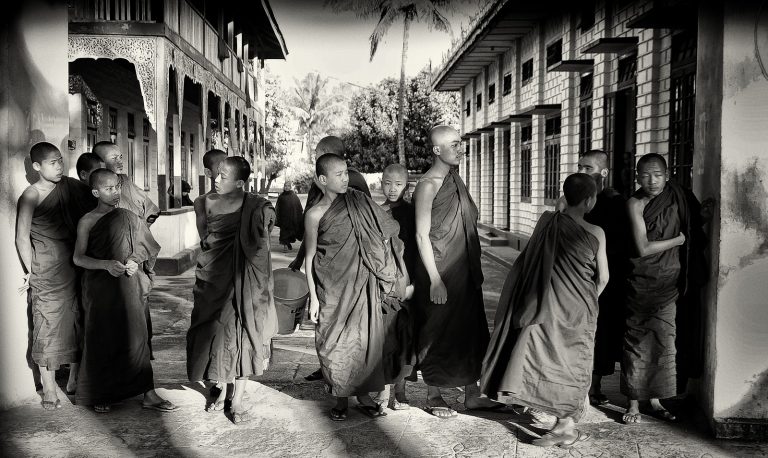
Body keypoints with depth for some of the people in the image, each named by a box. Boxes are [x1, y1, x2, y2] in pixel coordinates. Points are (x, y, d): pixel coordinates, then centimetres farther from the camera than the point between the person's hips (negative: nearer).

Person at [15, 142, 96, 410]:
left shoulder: (71, 186, 5)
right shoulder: (31, 197, -9)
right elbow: (22, 238, -6)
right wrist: (30, 271, -3)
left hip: (75, 266, 5)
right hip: (46, 272, -5)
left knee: (78, 321, 10)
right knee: (48, 325, -1)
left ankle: (74, 380, 25)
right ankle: (49, 389, 9)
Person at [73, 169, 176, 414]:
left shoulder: (128, 217, 7)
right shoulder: (87, 221, -3)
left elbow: (146, 249, 11)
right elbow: (78, 257, -5)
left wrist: (135, 261, -9)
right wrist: (106, 264, -20)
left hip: (130, 286, 3)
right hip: (101, 288, -3)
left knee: (137, 337, 3)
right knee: (103, 339, 4)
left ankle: (148, 393, 6)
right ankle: (100, 395, 21)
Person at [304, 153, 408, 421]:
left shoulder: (358, 201, 3)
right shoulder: (315, 215, -5)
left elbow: (389, 234, 8)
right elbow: (310, 257, -1)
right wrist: (313, 297, -4)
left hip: (362, 283, 3)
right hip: (332, 287, -2)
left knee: (365, 338, 5)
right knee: (336, 342, 4)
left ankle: (364, 396, 20)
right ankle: (341, 398, 20)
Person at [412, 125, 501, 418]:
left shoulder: (456, 180, 11)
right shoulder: (428, 185, -14)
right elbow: (422, 235, -17)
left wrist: (476, 269, 17)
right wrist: (435, 280, -20)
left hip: (466, 273, 8)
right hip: (441, 274, -8)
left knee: (471, 330, 12)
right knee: (438, 335, 4)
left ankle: (472, 394, 25)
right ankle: (433, 396, 20)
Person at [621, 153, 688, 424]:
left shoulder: (675, 196, 4)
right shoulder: (635, 203, -10)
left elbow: (689, 227, 15)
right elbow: (643, 248, -15)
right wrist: (678, 240, -6)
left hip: (668, 282, 4)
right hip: (640, 282, -4)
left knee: (664, 341, 7)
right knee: (637, 342, 2)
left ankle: (655, 400, 20)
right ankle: (634, 403, 12)